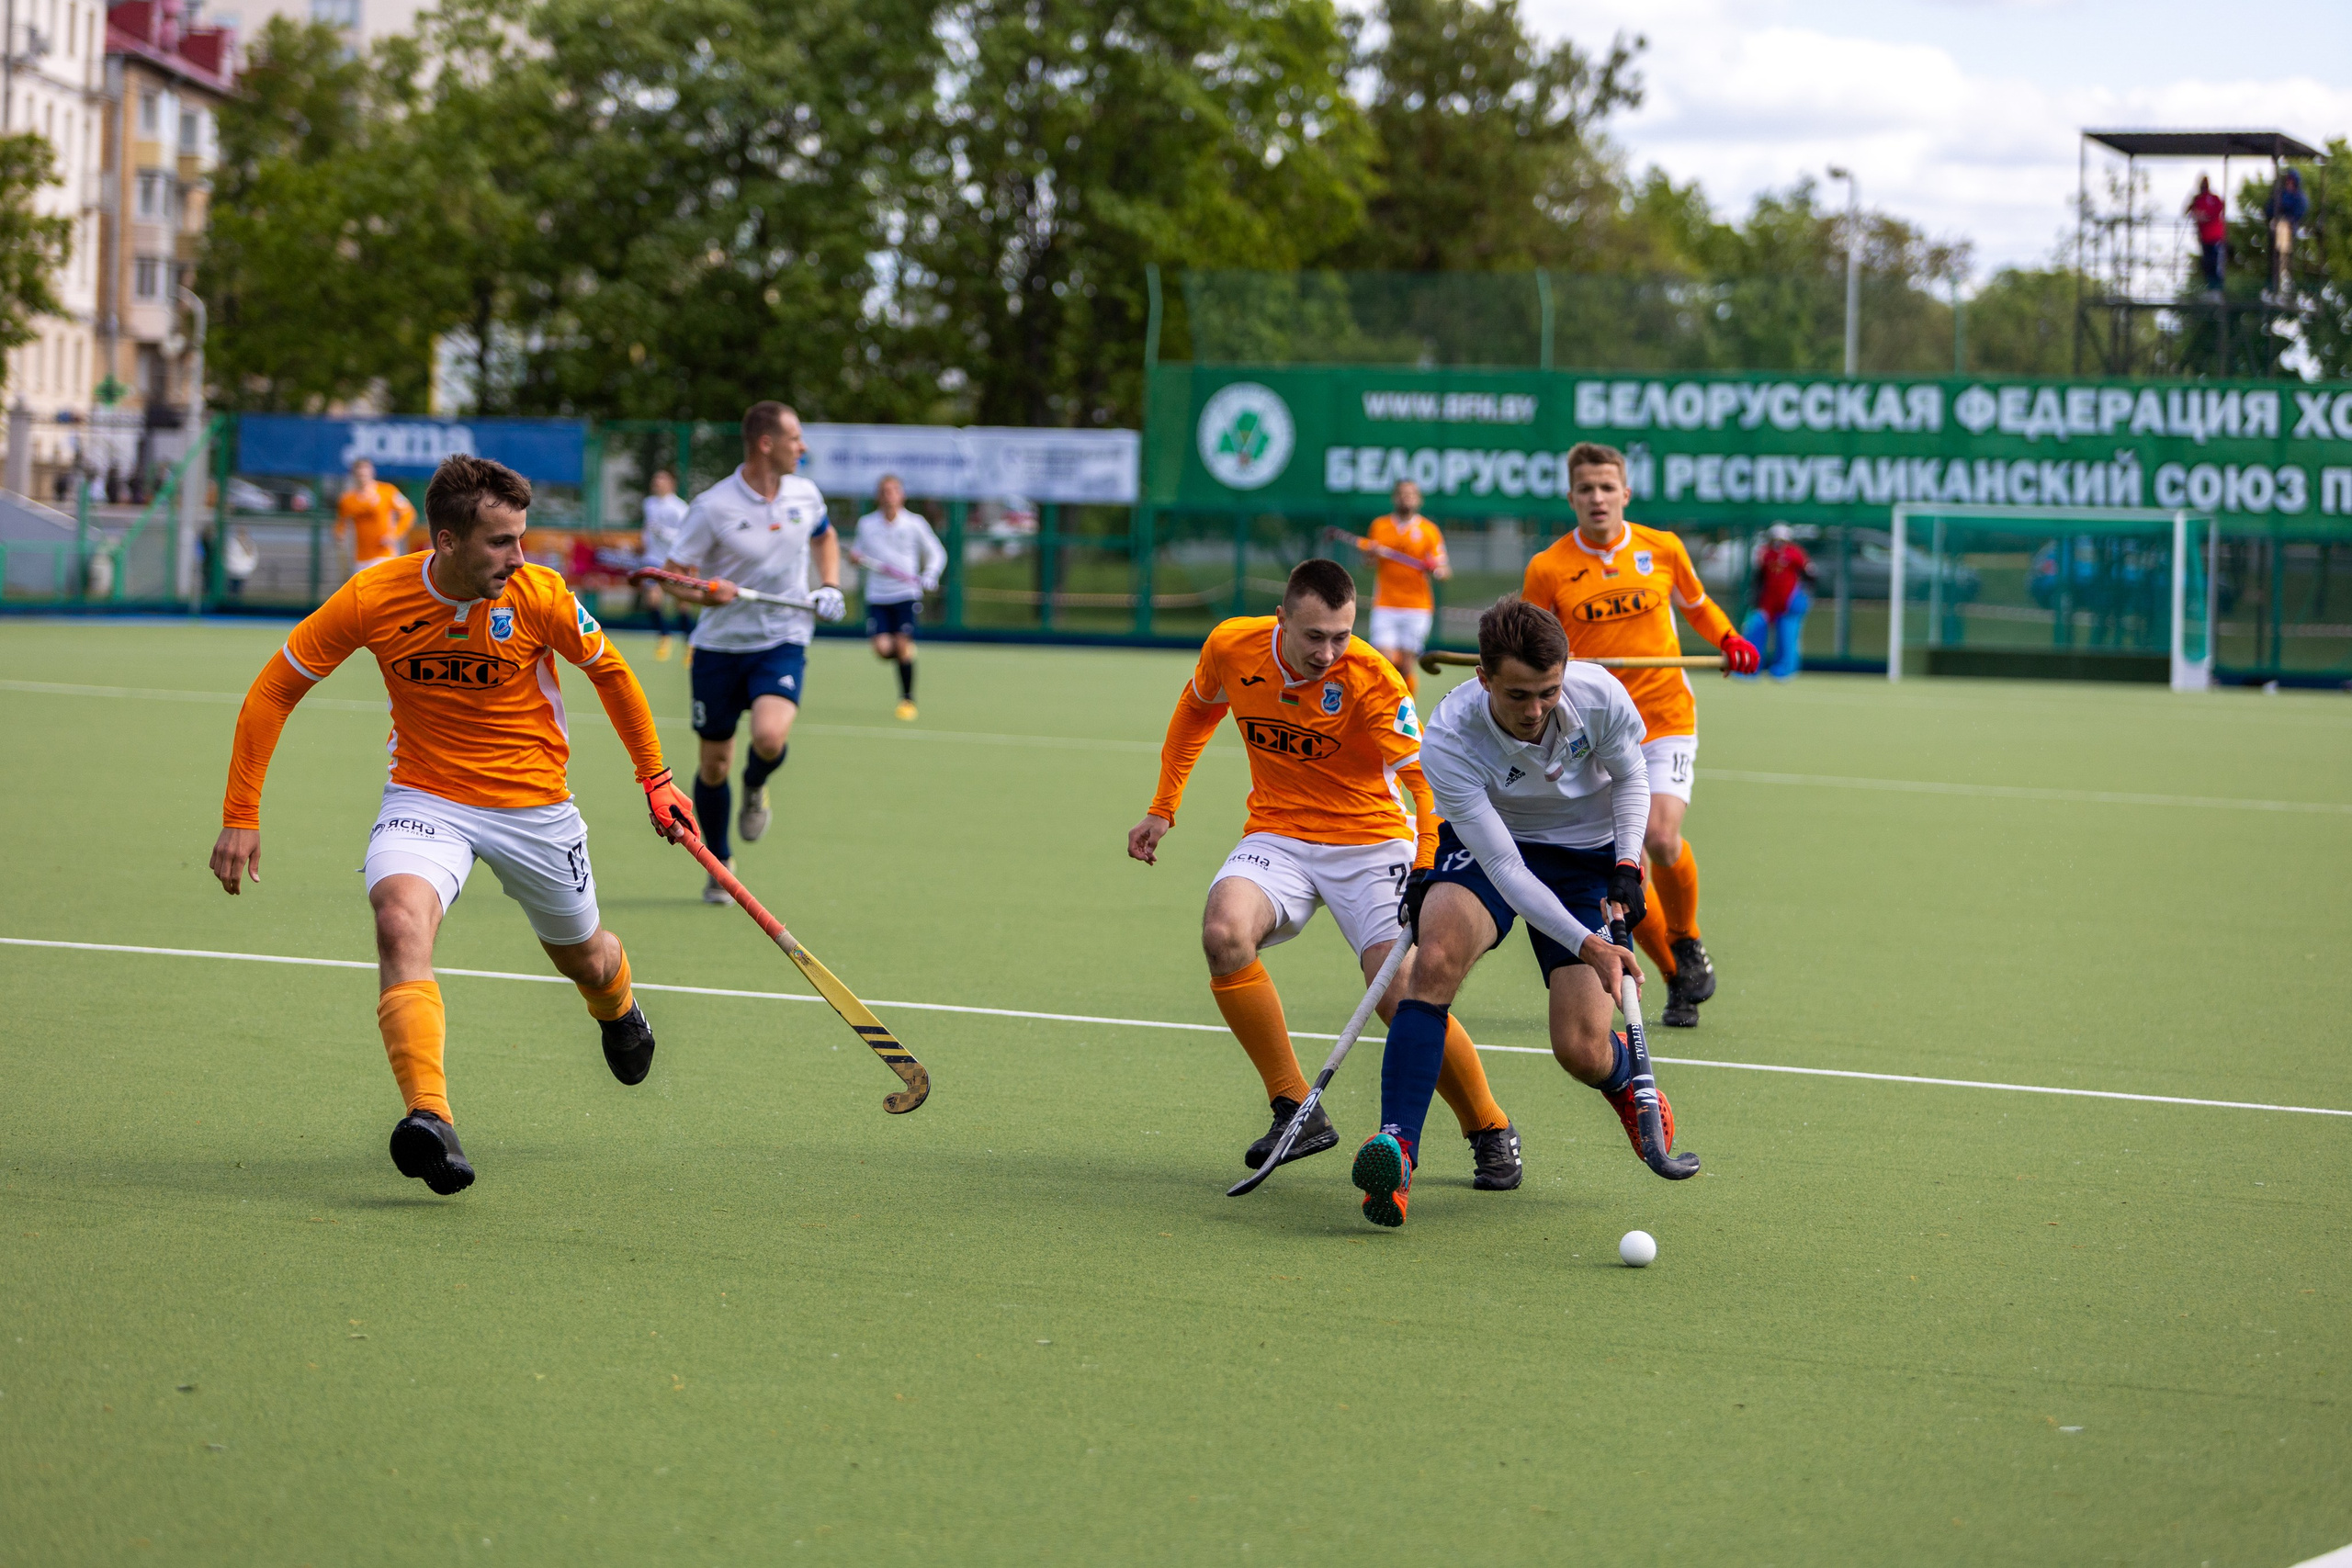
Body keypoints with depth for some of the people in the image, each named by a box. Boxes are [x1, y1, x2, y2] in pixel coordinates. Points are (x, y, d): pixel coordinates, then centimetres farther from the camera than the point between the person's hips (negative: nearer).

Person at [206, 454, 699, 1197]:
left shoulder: (539, 596, -17)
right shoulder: (372, 598, -18)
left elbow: (610, 671, 3)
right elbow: (273, 691, -6)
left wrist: (656, 779, 7)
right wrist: (241, 815, -8)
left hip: (535, 804, 1)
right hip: (427, 796, -1)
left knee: (582, 957, 18)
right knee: (400, 920, -31)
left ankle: (618, 1008, 59)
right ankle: (431, 1122, -40)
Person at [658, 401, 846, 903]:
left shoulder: (805, 495, 0)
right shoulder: (712, 507, -13)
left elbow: (824, 536, 23)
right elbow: (674, 575, -8)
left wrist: (830, 586, 7)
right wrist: (703, 593, -29)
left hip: (783, 641, 1)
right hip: (720, 645, -1)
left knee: (769, 736, -27)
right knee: (714, 764, 6)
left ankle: (755, 787, 9)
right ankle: (719, 864, 28)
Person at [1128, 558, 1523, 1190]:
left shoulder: (1371, 677, -20)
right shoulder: (1230, 647, -8)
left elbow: (1424, 778, -29)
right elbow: (1195, 714, 15)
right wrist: (1162, 809, 16)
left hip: (1372, 841, -3)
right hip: (1278, 836, 3)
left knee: (1400, 992, -20)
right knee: (1224, 931, -28)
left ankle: (1491, 1131, 7)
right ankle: (1296, 1110, -15)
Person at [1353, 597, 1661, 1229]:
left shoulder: (1599, 696, -25)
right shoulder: (1447, 742, -31)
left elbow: (1630, 775, -1)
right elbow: (1505, 869, -30)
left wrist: (1627, 865, -15)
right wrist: (1588, 947, -38)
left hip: (1587, 852, 1)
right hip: (1486, 847, -1)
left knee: (1581, 1051, -10)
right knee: (1435, 959, -33)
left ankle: (1627, 1079, 30)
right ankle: (1396, 1150, -34)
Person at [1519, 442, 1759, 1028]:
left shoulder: (1662, 549, 2)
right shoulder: (1548, 569, -2)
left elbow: (1696, 604, 20)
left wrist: (1729, 639, 2)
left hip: (1665, 716, -1)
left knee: (1661, 838, -21)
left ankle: (1688, 944, 8)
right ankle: (1677, 979, 17)